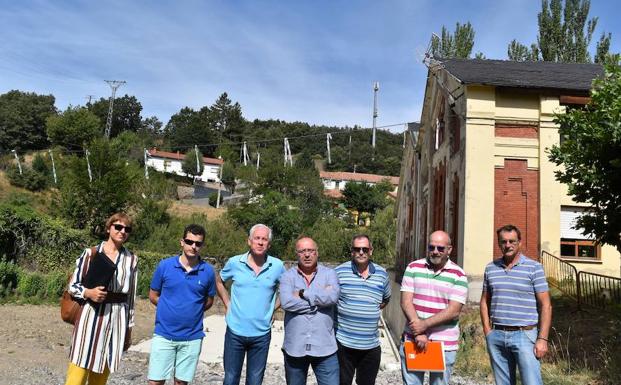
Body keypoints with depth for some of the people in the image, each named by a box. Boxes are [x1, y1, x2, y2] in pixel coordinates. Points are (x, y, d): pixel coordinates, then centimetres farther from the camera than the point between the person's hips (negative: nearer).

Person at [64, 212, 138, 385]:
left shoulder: (131, 259, 6)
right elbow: (72, 285, 4)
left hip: (117, 320, 3)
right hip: (91, 317, -2)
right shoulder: (91, 253, -1)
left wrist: (129, 328, 13)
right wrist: (88, 293, -17)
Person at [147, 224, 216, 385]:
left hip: (192, 337, 1)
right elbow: (153, 296, 6)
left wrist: (193, 310, 1)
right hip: (164, 334, 0)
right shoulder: (165, 265, -5)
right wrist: (170, 309, 0)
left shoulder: (208, 271, -3)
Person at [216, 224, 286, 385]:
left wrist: (273, 307, 0)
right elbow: (219, 282, 13)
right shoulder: (234, 262, -6)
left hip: (261, 335, 0)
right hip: (235, 332, 0)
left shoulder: (277, 266, -7)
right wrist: (227, 304, 4)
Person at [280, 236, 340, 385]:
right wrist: (319, 297, -13)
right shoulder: (288, 276, 1)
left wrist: (303, 293, -12)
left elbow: (332, 296, -17)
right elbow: (286, 302, -17)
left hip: (324, 348, -1)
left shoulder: (329, 274, 3)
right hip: (294, 347, 1)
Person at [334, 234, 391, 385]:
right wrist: (346, 311, -1)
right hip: (343, 343, -2)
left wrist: (371, 310, 7)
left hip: (371, 346, 3)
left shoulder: (382, 274, 4)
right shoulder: (339, 272, -5)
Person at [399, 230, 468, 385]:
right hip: (411, 340, 2)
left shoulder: (458, 275, -3)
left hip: (444, 343, -1)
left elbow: (454, 311, -10)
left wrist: (424, 324, -18)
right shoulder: (413, 267, 2)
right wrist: (418, 333, -14)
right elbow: (406, 302, -4)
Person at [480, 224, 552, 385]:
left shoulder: (534, 268, -3)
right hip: (496, 336, 4)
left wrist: (542, 339, -11)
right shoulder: (490, 268, 9)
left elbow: (545, 305, -5)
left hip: (524, 335, -4)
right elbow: (485, 301, 15)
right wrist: (487, 331, 5)